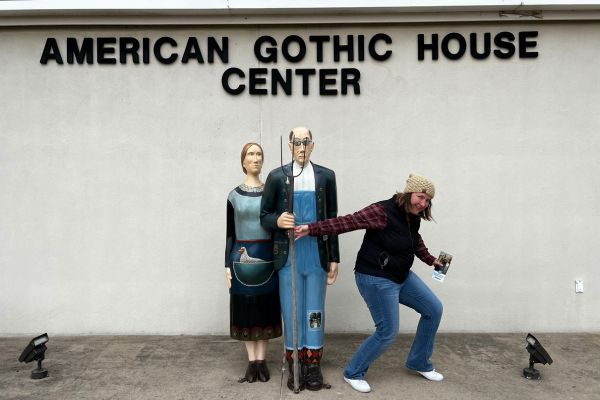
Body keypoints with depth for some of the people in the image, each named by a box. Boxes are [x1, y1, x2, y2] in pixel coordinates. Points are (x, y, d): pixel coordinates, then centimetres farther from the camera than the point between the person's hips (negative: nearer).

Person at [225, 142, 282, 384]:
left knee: (266, 307, 6)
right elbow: (230, 234, 5)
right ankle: (252, 361, 19)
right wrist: (227, 264, 1)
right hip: (242, 258, 0)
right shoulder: (234, 196, 3)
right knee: (245, 309, 6)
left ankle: (262, 359, 19)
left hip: (267, 257, 0)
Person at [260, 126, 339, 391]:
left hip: (317, 258, 1)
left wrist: (334, 258, 5)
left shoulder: (326, 176, 4)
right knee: (291, 313, 7)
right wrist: (277, 220, -19)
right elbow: (264, 216, 4)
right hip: (288, 258, 0)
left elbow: (332, 220, 6)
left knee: (315, 313, 8)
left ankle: (313, 365, 23)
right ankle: (295, 366, 22)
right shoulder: (276, 177, 1)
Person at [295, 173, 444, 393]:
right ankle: (353, 373, 17)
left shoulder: (413, 217, 3)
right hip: (376, 279, -9)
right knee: (388, 332, -5)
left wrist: (431, 260, 24)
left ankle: (419, 363, 31)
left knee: (434, 309, 13)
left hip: (402, 276, 9)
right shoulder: (382, 211, -24)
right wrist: (312, 228, -36)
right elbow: (347, 222, -30)